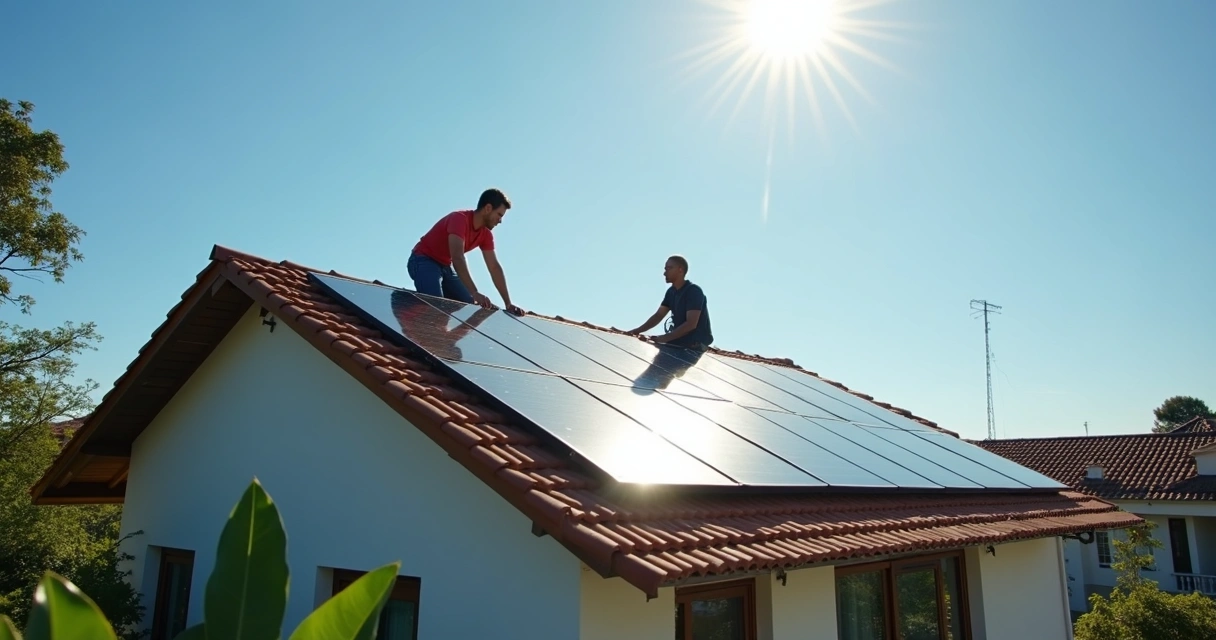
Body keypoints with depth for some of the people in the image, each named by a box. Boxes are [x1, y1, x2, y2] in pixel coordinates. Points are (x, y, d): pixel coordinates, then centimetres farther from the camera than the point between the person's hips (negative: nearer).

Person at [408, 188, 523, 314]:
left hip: (445, 266, 9)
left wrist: (508, 303, -8)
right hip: (424, 262, -9)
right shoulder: (460, 219, -27)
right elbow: (458, 258, -39)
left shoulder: (486, 234, -2)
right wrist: (475, 293, -48)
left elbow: (494, 267, -1)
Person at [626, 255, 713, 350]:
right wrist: (637, 331, -9)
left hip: (696, 343, -8)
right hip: (679, 339, 8)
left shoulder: (694, 291, -18)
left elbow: (691, 324, -25)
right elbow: (658, 315, 7)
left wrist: (664, 338, -30)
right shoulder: (671, 292, 8)